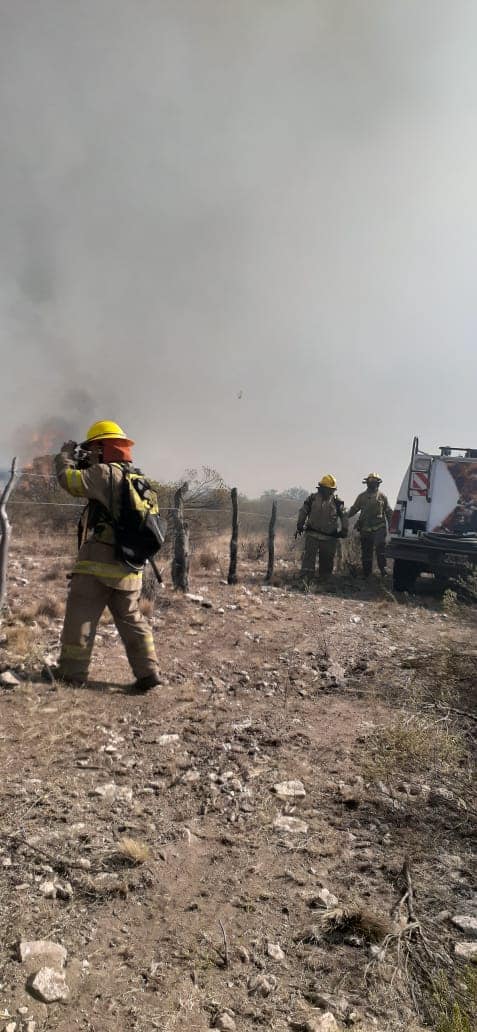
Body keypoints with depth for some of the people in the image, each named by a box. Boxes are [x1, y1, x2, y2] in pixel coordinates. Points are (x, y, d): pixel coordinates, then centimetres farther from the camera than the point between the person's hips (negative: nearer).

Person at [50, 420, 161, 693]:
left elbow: (69, 478, -12)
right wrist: (89, 466, 19)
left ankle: (71, 673, 14)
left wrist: (67, 453, 7)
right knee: (132, 620, 14)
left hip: (98, 564, -7)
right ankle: (148, 672, 11)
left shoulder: (105, 473, -11)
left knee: (80, 619, 6)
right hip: (128, 569, 7)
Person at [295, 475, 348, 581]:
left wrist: (344, 529, 6)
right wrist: (299, 527, 7)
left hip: (330, 537, 2)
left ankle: (324, 579, 22)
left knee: (327, 559, 8)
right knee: (309, 555, -11)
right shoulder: (312, 499, 3)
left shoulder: (337, 502, 5)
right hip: (312, 534, -1)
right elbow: (303, 512, 8)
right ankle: (305, 578, -12)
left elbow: (344, 516, 11)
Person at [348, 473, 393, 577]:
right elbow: (354, 509, 14)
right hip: (365, 528, 2)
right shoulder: (362, 496, 11)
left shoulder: (382, 496, 6)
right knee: (366, 551, 6)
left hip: (379, 528, -2)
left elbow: (388, 512, 10)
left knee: (380, 547, -14)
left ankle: (383, 568, -1)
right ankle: (366, 573, 15)